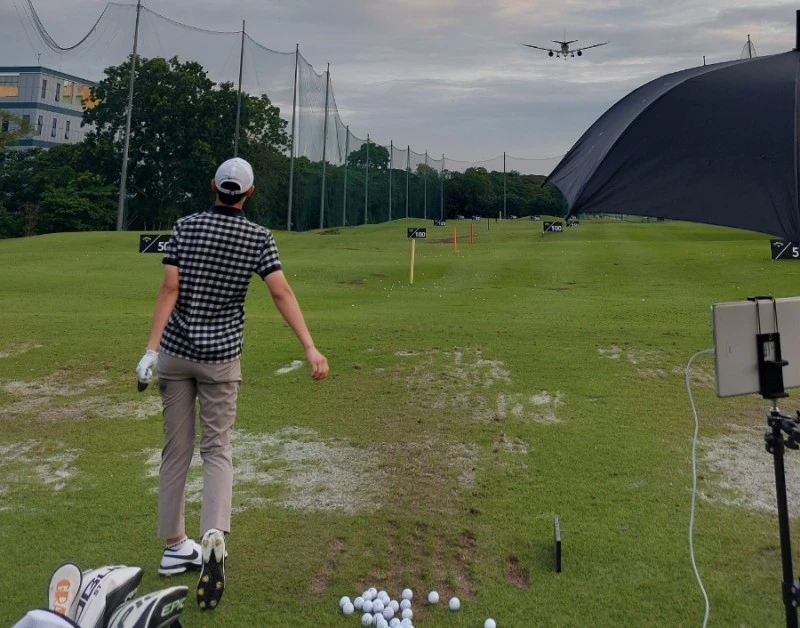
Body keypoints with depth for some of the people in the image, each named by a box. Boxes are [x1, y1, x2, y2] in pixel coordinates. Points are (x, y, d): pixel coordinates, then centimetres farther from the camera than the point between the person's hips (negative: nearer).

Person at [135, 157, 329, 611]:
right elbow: (283, 294, -14)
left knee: (177, 449, 11)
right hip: (220, 354, -2)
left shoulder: (186, 227, 1)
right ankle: (214, 538, -14)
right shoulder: (258, 237, -4)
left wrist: (152, 347, -8)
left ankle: (176, 546, 20)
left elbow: (170, 290, -7)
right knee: (217, 449, 6)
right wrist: (311, 349, -16)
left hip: (175, 351, 2)